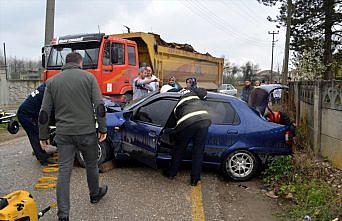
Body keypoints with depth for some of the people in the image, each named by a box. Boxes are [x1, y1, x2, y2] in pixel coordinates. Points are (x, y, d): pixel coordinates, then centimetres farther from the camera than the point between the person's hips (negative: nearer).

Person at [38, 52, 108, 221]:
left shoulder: (52, 81, 7)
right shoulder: (88, 77, 0)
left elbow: (44, 112, 4)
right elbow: (99, 106, -7)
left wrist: (43, 136, 12)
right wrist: (102, 129, 0)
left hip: (63, 134, 2)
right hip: (86, 131, -1)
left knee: (64, 171, 4)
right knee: (91, 164, 19)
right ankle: (95, 194, 39)